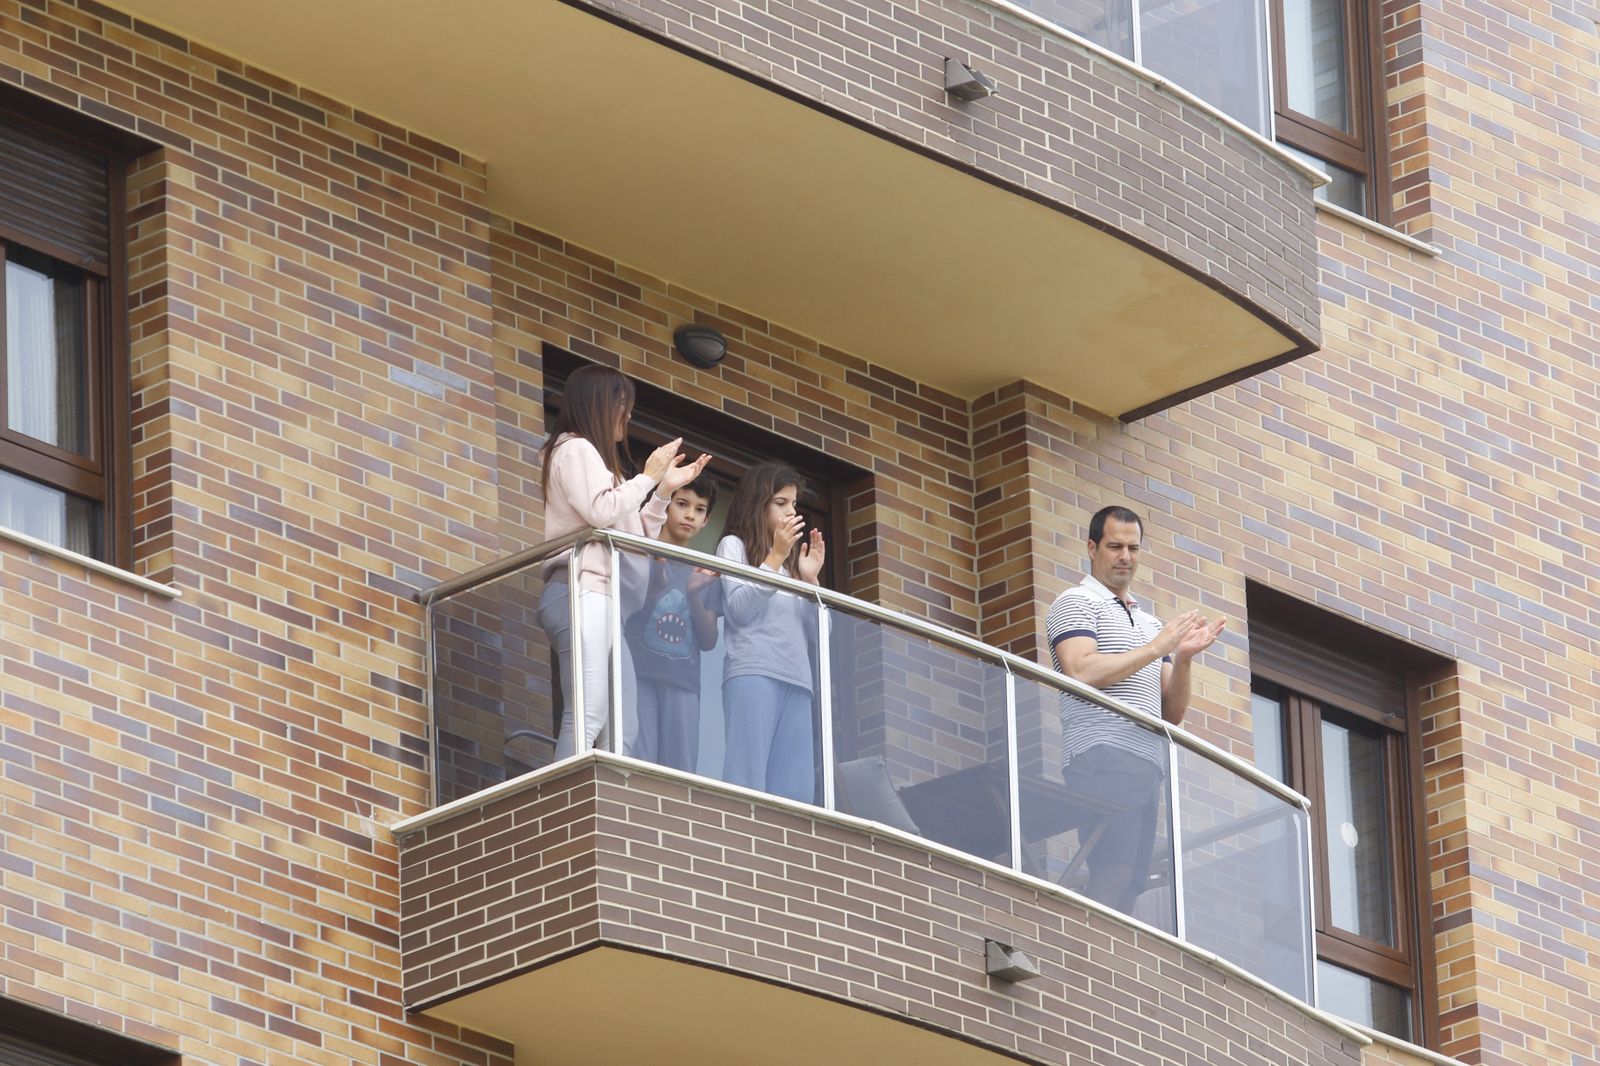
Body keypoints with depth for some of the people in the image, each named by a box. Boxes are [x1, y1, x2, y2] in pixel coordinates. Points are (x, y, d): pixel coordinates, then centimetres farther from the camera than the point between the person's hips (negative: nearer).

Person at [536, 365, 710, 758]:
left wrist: (664, 490, 24)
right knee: (587, 717, -22)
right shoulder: (575, 449, 2)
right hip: (582, 592, -10)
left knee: (622, 730, 0)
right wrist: (648, 477, 0)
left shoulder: (591, 455, 30)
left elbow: (634, 537, 31)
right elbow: (600, 511, -14)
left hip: (603, 599, 10)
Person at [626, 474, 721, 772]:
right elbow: (624, 614, -1)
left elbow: (709, 641, 12)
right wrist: (655, 582, -15)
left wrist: (695, 595, -3)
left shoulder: (705, 574, 18)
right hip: (639, 675, -4)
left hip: (682, 683, 4)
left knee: (680, 769, -5)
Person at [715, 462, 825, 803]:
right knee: (748, 783, -17)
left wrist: (810, 578, 10)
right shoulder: (734, 546, 11)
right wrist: (775, 556, -5)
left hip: (797, 683, 6)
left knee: (796, 792, -7)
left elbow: (812, 634, 21)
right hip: (753, 673, -6)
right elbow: (738, 610, -7)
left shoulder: (791, 561, 27)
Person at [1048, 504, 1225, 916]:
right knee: (1112, 879, -21)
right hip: (1104, 757, -8)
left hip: (1147, 766, 8)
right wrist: (1157, 648, -8)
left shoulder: (1149, 623, 26)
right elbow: (1081, 671, -14)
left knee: (1131, 885, 0)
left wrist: (1182, 658, 3)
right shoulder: (1076, 603, 5)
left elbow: (1172, 713, 21)